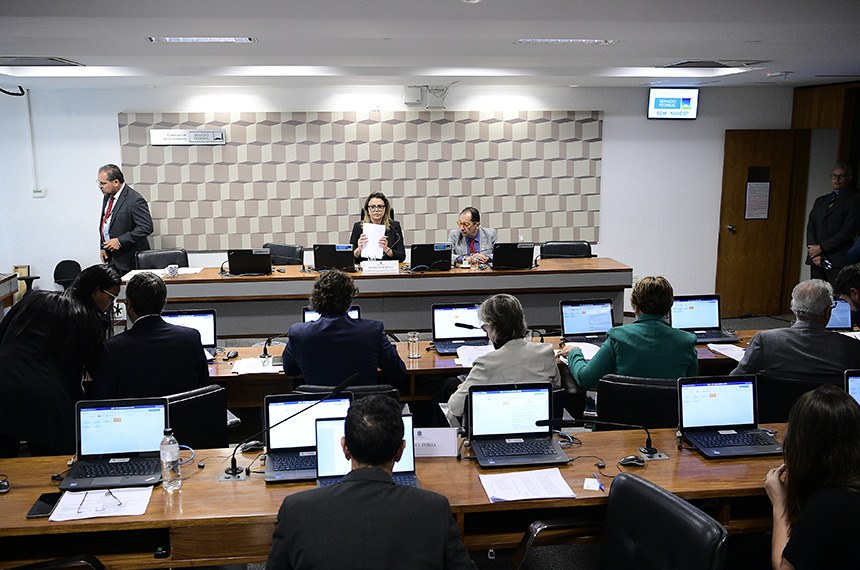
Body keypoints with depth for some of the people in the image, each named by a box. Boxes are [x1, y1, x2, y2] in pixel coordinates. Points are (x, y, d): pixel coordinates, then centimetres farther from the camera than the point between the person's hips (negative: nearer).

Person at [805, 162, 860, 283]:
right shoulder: (820, 201, 21)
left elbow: (848, 231, -8)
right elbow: (810, 227, 13)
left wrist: (821, 248, -9)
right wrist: (814, 252, -3)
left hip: (839, 261, -5)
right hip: (817, 260, 5)